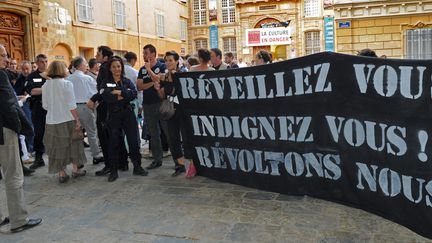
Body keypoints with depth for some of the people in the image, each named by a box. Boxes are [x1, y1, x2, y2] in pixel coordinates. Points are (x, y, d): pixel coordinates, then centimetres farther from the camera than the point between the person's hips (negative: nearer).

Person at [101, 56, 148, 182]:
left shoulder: (127, 81, 10)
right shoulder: (106, 83, 5)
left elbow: (134, 93, -9)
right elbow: (105, 97, -14)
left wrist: (120, 92, -17)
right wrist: (122, 97, -14)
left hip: (128, 114, 2)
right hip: (113, 116, -1)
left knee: (133, 141, 3)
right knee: (113, 143, 4)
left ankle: (137, 167, 17)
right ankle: (113, 171, 14)